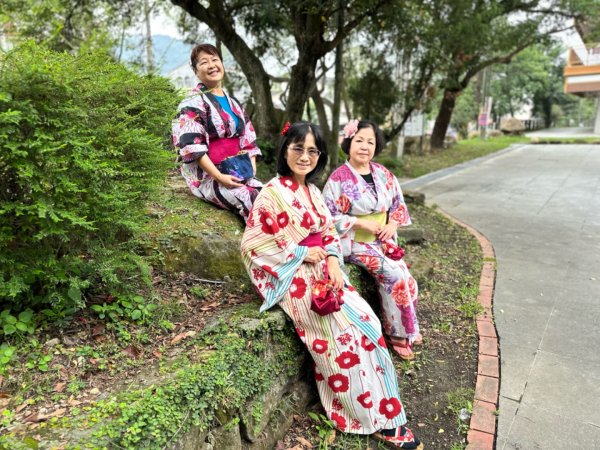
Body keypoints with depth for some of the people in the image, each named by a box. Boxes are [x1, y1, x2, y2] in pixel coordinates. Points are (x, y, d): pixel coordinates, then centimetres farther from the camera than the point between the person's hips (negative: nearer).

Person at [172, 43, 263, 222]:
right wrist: (219, 177, -20)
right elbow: (191, 146, -13)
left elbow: (248, 141, 16)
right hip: (206, 175, -6)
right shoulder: (193, 103, -2)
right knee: (250, 199, -29)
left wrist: (251, 169, -2)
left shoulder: (234, 103, 18)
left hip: (237, 172, 6)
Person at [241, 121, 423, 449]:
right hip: (291, 277, -7)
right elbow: (252, 247, -14)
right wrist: (301, 253, -15)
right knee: (342, 335, -17)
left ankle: (380, 409, 4)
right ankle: (373, 418, 2)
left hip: (322, 271, 7)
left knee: (366, 323, -9)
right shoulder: (272, 193, -12)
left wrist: (333, 260, -6)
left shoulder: (312, 191, 11)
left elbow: (329, 233, 14)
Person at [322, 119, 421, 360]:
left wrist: (393, 225, -5)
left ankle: (406, 328, 8)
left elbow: (399, 203, 13)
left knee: (404, 275, -14)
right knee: (394, 274, -21)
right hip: (354, 241, -5)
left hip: (382, 239, 5)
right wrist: (361, 223, -18)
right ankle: (399, 332, -1)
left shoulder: (383, 174, 5)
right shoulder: (339, 178, -12)